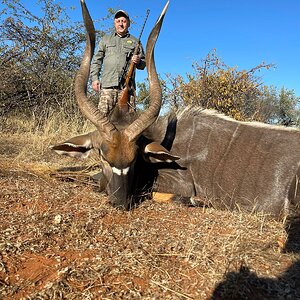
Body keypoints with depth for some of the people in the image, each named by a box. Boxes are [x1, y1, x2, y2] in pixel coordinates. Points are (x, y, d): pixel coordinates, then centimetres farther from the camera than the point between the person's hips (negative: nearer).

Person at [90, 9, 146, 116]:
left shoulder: (135, 41, 21)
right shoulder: (106, 39, 23)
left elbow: (144, 63, 20)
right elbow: (96, 60, 18)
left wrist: (138, 61, -4)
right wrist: (95, 78, 4)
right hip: (107, 84, 1)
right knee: (102, 114, -9)